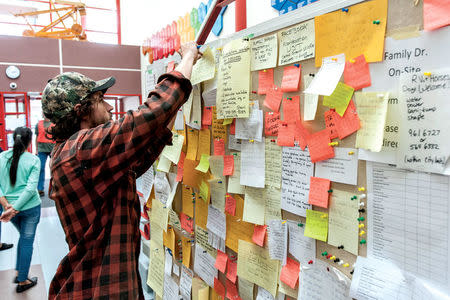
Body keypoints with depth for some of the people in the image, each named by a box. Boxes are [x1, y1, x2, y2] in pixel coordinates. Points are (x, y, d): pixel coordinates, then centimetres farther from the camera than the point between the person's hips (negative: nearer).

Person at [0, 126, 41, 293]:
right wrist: (14, 209, -16)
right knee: (27, 241, 10)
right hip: (30, 206, -4)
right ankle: (22, 281, 19)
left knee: (24, 237, 26)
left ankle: (19, 272, 30)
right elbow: (31, 188, -17)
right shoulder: (33, 160, -10)